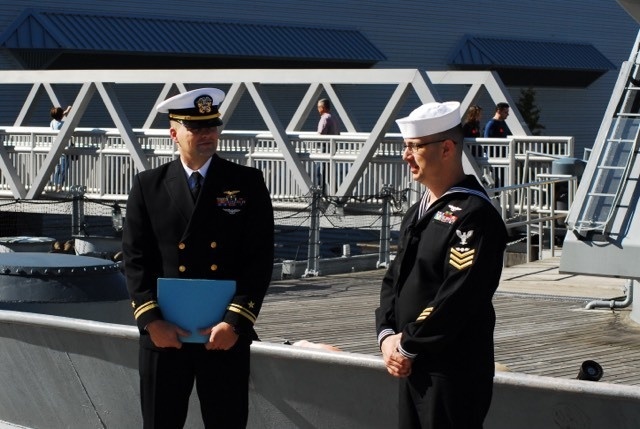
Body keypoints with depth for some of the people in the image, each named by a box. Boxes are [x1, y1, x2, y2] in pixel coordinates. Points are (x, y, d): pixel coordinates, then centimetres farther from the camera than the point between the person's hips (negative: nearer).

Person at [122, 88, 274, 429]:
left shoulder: (247, 183, 3)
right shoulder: (147, 186, 5)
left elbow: (259, 260, -2)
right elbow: (136, 260, 2)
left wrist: (236, 323, -11)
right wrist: (151, 321, -10)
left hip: (226, 335, 0)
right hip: (164, 334, 1)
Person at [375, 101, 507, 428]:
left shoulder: (474, 215, -16)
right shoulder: (418, 212, 14)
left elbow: (458, 297, -22)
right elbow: (394, 278, 15)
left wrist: (407, 346, -15)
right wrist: (387, 335, -2)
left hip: (454, 374, -9)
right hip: (411, 366, 9)